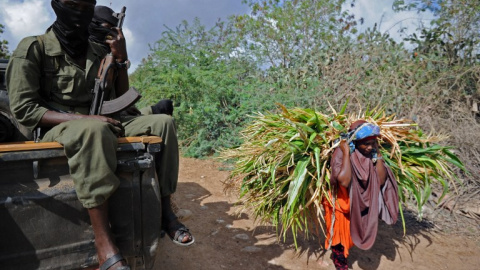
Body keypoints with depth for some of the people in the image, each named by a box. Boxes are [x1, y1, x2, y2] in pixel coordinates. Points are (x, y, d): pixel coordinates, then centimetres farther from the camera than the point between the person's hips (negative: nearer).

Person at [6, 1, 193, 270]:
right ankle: (105, 244, -37)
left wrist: (121, 58, 0)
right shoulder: (34, 48, -3)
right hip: (56, 130, -5)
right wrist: (84, 119, -23)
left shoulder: (98, 53, 12)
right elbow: (24, 108, -11)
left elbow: (121, 98, 12)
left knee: (163, 122, -11)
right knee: (94, 130, -41)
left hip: (96, 127, 6)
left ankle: (165, 209, -12)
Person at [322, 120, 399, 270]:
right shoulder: (341, 153, -27)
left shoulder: (371, 153, -11)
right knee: (340, 237, 14)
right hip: (341, 204, -5)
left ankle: (343, 255, 53)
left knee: (350, 237, 26)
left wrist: (378, 153, -19)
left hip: (359, 205, 5)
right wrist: (346, 153, -35)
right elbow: (344, 181, -41)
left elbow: (381, 180, -16)